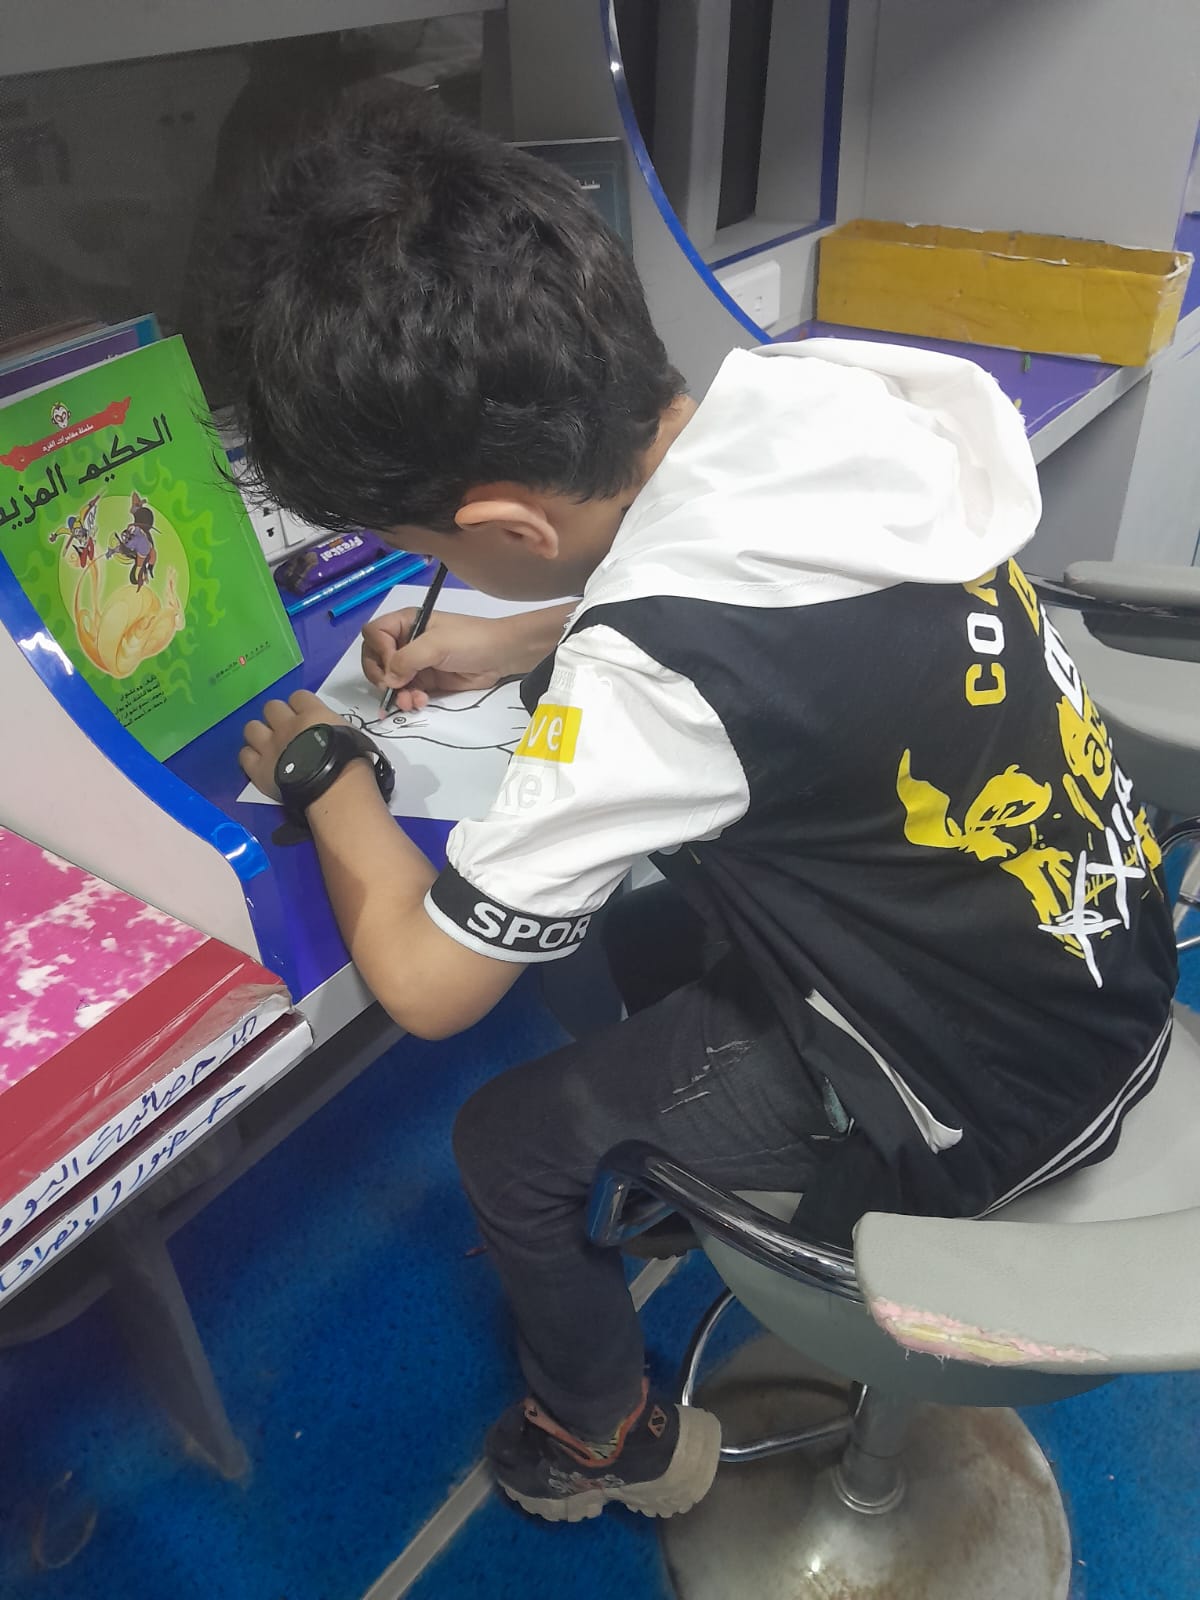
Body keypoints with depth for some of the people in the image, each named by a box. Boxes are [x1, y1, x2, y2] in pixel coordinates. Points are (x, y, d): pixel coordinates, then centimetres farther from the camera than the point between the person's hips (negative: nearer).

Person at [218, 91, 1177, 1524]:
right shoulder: (813, 393, -12)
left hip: (992, 1093, -7)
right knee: (640, 928, 23)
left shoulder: (648, 679, -35)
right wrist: (507, 648, 8)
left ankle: (611, 1443, 37)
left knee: (508, 1141, 8)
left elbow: (425, 980, -21)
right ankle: (690, 1187, 46)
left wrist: (324, 773, -4)